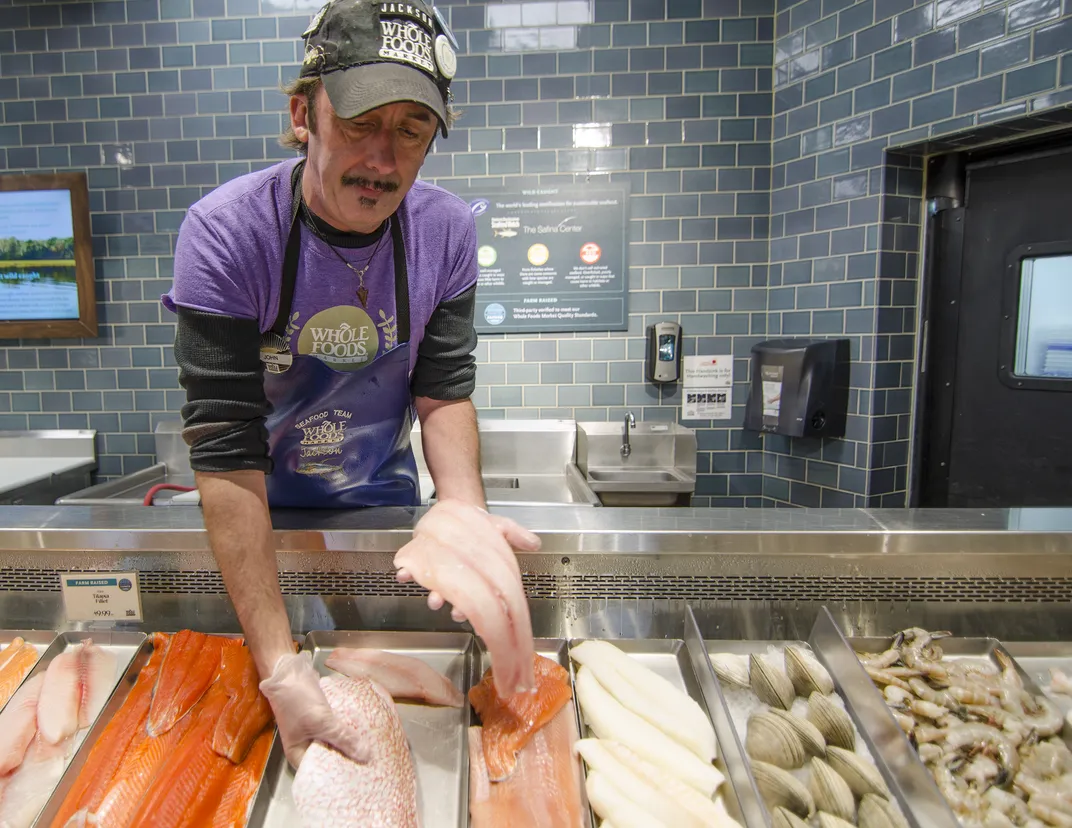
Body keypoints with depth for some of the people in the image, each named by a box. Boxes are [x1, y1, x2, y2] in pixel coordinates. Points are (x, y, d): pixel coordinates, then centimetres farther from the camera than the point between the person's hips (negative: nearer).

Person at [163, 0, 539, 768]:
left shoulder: (446, 230, -16)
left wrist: (461, 506, -35)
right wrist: (281, 664, -34)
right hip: (262, 507, -2)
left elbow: (443, 390, -13)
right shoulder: (225, 234, -26)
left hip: (382, 499, 2)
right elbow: (227, 453, -29)